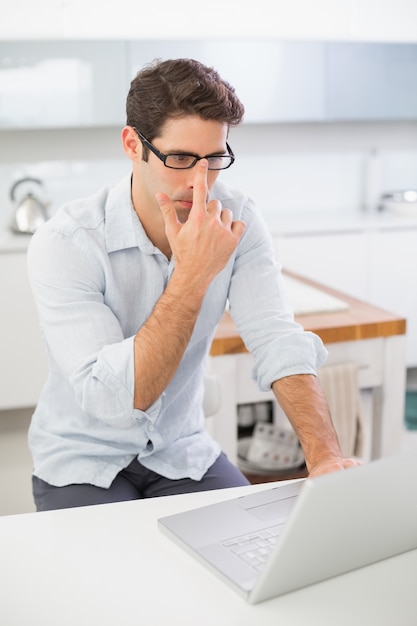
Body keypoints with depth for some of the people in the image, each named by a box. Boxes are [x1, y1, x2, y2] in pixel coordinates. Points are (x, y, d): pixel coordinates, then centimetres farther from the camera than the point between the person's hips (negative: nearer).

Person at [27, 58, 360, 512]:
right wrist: (193, 275, -35)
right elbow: (112, 402, -30)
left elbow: (277, 340, -19)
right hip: (83, 463, -3)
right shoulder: (65, 244, -24)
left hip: (182, 451, 3)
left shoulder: (237, 222, -10)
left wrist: (326, 456, -34)